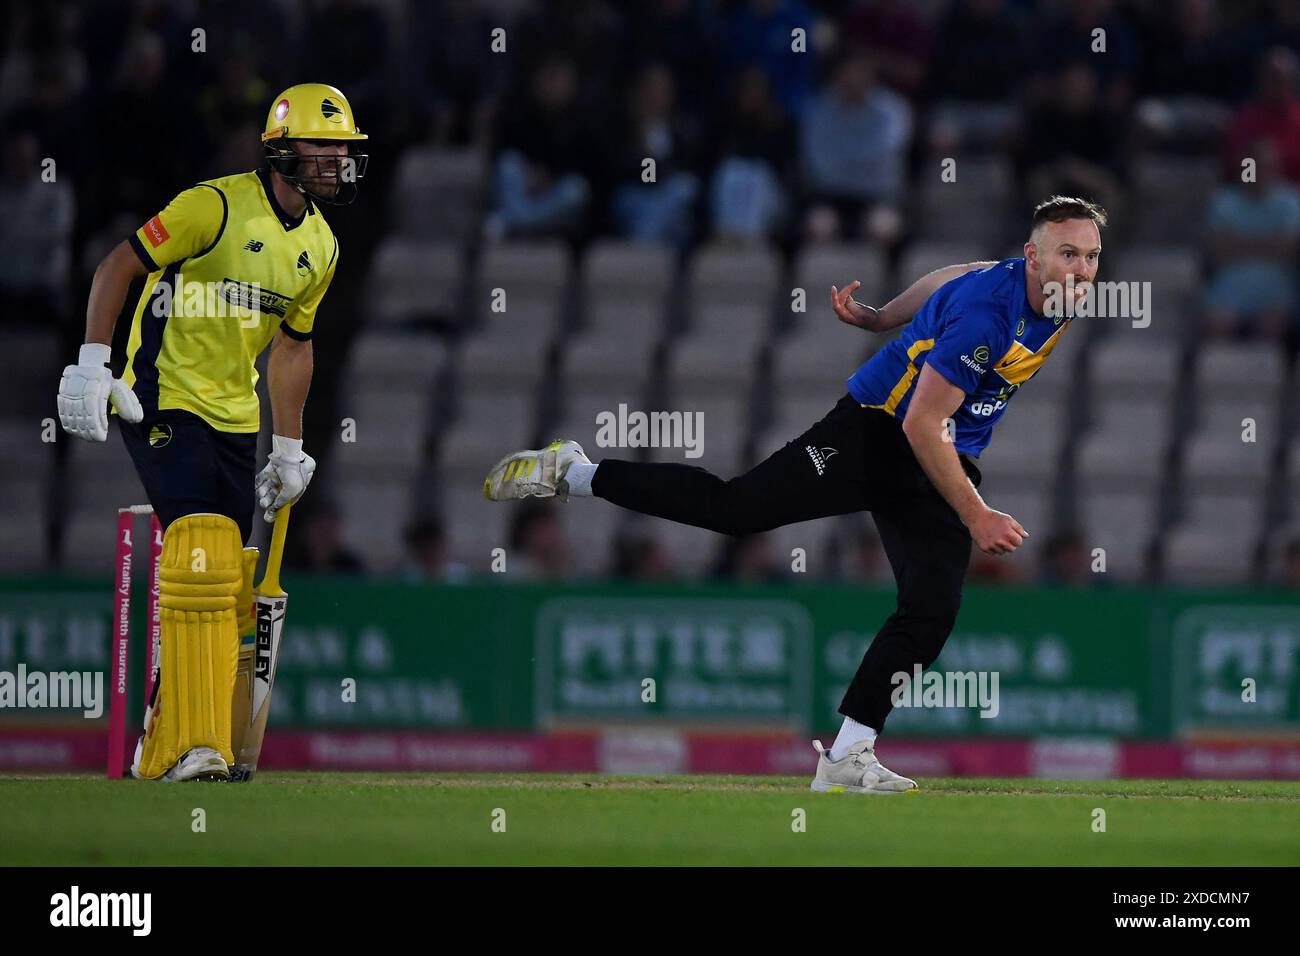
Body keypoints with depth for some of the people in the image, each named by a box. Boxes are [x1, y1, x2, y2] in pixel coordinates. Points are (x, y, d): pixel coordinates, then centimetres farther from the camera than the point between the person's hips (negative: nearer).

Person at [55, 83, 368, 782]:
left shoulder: (320, 248, 9)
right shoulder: (219, 206, -15)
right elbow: (119, 266, -13)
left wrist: (289, 449, 20)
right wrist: (92, 364, -20)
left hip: (234, 417, 8)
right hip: (163, 402, -8)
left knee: (226, 590, 6)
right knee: (201, 552, -21)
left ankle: (164, 745, 17)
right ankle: (192, 747, -24)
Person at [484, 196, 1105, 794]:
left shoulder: (1051, 295, -2)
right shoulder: (986, 314, -29)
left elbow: (950, 283, 17)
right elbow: (921, 424, -27)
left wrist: (880, 319, 27)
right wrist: (975, 517, -25)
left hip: (944, 465, 7)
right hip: (877, 429, -7)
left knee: (932, 609, -9)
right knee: (733, 507, -11)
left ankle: (845, 758, -6)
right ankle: (572, 474, 5)